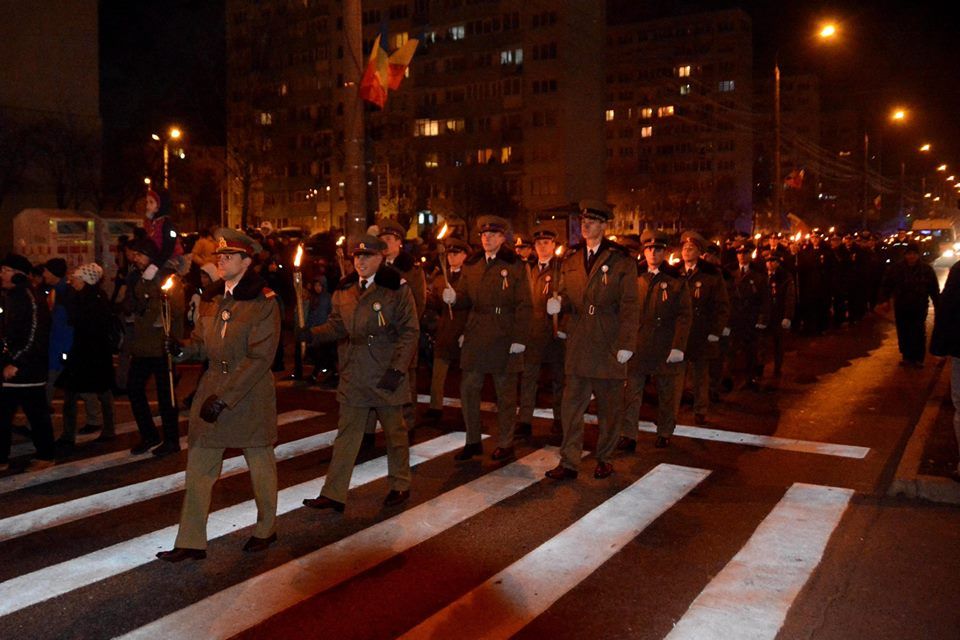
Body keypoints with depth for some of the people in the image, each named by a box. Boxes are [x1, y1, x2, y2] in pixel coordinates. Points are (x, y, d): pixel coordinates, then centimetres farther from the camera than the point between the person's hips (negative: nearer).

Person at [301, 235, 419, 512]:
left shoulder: (397, 288, -8)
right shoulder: (344, 290, 7)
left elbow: (409, 332, -10)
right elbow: (337, 325, 10)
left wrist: (397, 369, -17)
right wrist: (313, 334, -10)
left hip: (387, 375, -4)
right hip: (353, 375, 4)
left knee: (395, 431, 12)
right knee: (346, 434, 7)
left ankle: (400, 486, 29)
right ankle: (333, 494, 12)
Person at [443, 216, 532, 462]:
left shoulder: (515, 265, -3)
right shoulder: (471, 264, 11)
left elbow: (523, 305, -7)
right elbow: (466, 299, 13)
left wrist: (519, 338, -13)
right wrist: (454, 297, -11)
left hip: (504, 338, -4)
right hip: (475, 336, 4)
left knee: (505, 392, 6)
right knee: (468, 388, 4)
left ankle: (505, 444, 18)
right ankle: (473, 441, 18)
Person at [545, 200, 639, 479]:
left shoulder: (621, 260, -2)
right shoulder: (570, 259, 11)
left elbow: (629, 306, -6)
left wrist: (626, 343, -12)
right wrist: (559, 304, -5)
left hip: (608, 343, -3)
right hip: (578, 343, 4)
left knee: (608, 406, 9)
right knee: (571, 405, 2)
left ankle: (604, 459, 24)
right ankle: (569, 462, 10)